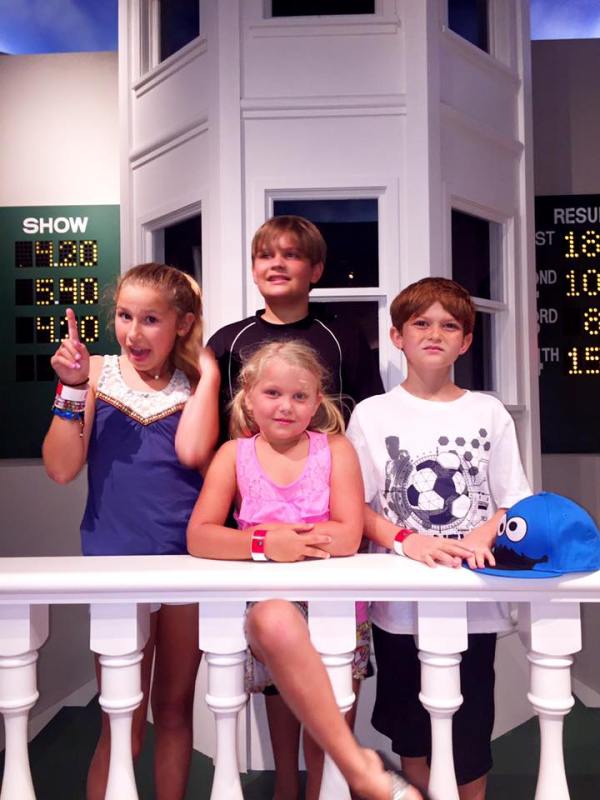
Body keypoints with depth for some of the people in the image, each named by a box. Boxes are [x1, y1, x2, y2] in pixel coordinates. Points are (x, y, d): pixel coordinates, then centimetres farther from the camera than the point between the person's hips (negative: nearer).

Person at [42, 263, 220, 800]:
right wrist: (72, 388, -15)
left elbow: (193, 452, -17)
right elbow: (62, 469, -7)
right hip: (117, 560, -1)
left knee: (175, 711, 18)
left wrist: (209, 371, -10)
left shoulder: (194, 383, 3)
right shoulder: (98, 372, 0)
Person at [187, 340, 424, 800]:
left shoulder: (335, 449, 4)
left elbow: (348, 537, -7)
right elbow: (199, 537, -4)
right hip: (263, 603, 0)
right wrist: (265, 545, -20)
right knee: (275, 618, -36)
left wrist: (272, 533, -12)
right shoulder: (235, 454, 6)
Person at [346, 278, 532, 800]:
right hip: (402, 603, 0)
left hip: (475, 604, 1)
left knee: (470, 738, 9)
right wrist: (406, 540, -18)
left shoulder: (489, 413, 5)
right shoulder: (373, 414, 1)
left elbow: (513, 501, 6)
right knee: (412, 737, 13)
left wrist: (481, 538, -14)